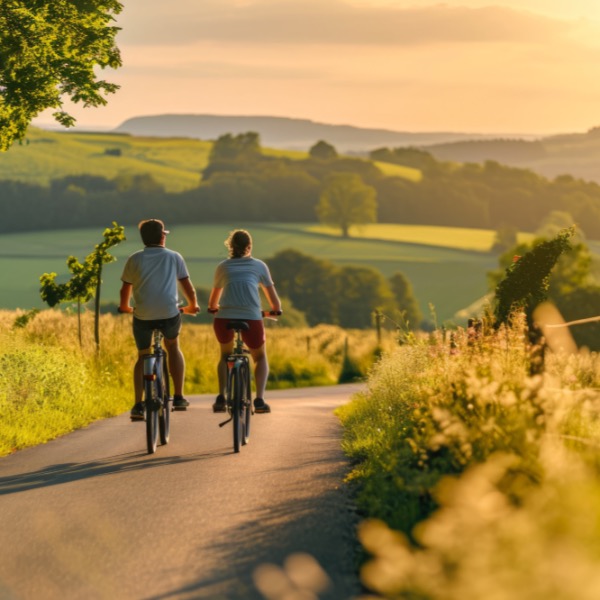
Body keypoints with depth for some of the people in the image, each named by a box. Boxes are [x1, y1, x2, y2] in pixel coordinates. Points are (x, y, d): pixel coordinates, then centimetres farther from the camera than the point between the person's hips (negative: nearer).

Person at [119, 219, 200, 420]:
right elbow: (187, 286, 14)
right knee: (173, 346, 27)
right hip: (169, 313, 0)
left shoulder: (135, 259, 9)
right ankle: (178, 398, 20)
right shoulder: (174, 257, 10)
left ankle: (138, 405, 0)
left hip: (142, 315, 0)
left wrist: (125, 307, 33)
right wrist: (193, 305, 33)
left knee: (143, 357, 16)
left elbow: (125, 289, 13)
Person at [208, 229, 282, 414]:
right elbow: (274, 301, 22)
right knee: (260, 358, 25)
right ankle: (259, 399, 5)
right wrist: (276, 310, 44)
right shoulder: (259, 266, 17)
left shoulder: (223, 267, 20)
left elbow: (212, 303, 32)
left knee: (225, 355, 30)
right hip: (252, 319, -1)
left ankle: (221, 397, 13)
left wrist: (213, 309, 54)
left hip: (224, 319, 1)